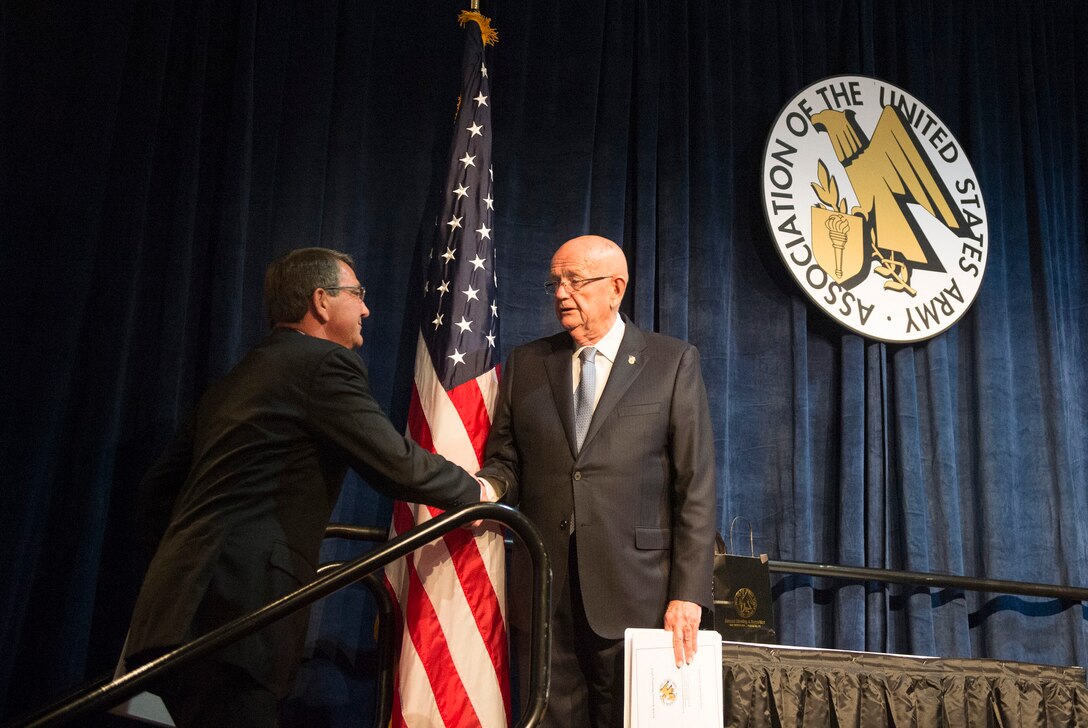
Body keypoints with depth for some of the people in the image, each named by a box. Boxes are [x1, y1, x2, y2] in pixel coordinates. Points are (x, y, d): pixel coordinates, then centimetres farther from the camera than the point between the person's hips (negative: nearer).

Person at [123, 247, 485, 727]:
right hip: (229, 616, -9)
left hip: (176, 612, 9)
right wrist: (473, 492, 8)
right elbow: (396, 464, -9)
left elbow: (158, 484, 26)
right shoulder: (326, 363, -5)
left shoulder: (236, 378, 21)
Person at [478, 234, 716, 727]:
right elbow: (505, 460, 14)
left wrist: (689, 593, -7)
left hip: (633, 593, -2)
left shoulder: (673, 363, 4)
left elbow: (696, 486, -1)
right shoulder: (524, 364, 12)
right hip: (543, 593, 3)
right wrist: (486, 486, -11)